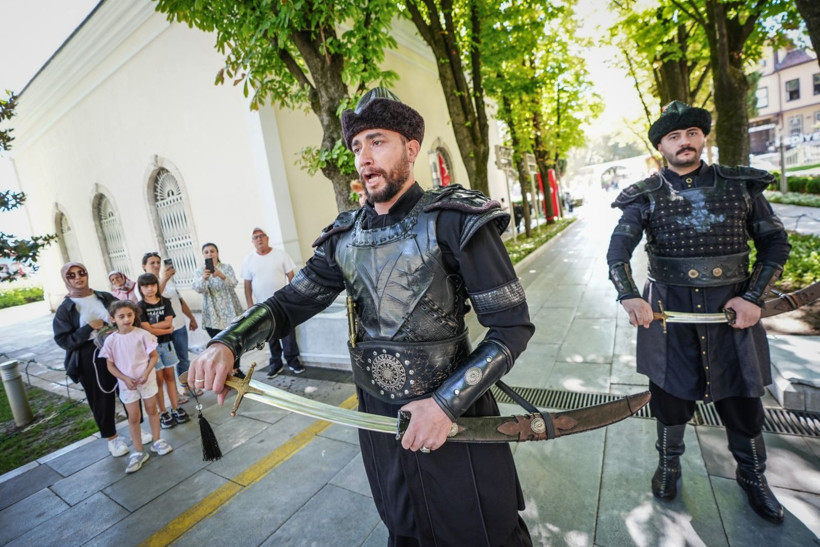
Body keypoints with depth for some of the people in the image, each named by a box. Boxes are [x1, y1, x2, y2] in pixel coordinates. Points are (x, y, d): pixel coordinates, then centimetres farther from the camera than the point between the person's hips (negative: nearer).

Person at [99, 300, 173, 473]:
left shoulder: (143, 334, -13)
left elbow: (154, 356, -6)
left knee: (152, 409, 13)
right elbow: (110, 365, -2)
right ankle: (138, 452, 20)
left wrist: (146, 373, -18)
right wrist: (125, 379, -14)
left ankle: (157, 441, 31)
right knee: (133, 417, 8)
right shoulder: (111, 340, -9)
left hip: (147, 379, -1)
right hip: (126, 383, 1)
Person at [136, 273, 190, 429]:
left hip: (166, 343, 3)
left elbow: (169, 321, -8)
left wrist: (152, 326, -18)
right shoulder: (140, 307, -8)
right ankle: (163, 413, 13)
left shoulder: (165, 302, 2)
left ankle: (176, 408, 18)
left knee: (169, 376, 10)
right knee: (159, 379, 2)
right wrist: (167, 330, -8)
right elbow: (147, 330, -15)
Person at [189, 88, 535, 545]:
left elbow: (512, 327, -15)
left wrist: (446, 402, -21)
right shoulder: (344, 238, 0)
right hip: (378, 416, 5)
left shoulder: (453, 219, -15)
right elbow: (290, 302, 4)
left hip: (452, 414, -4)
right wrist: (227, 343, -14)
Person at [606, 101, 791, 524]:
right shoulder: (646, 196, -3)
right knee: (669, 392, 12)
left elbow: (775, 243, 6)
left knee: (742, 396, 14)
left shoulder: (742, 186, 3)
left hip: (731, 307, 2)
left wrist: (754, 297, -6)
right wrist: (629, 297, -28)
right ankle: (668, 464, 38)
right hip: (668, 309, -1)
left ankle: (752, 475, 41)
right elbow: (618, 251, -13)